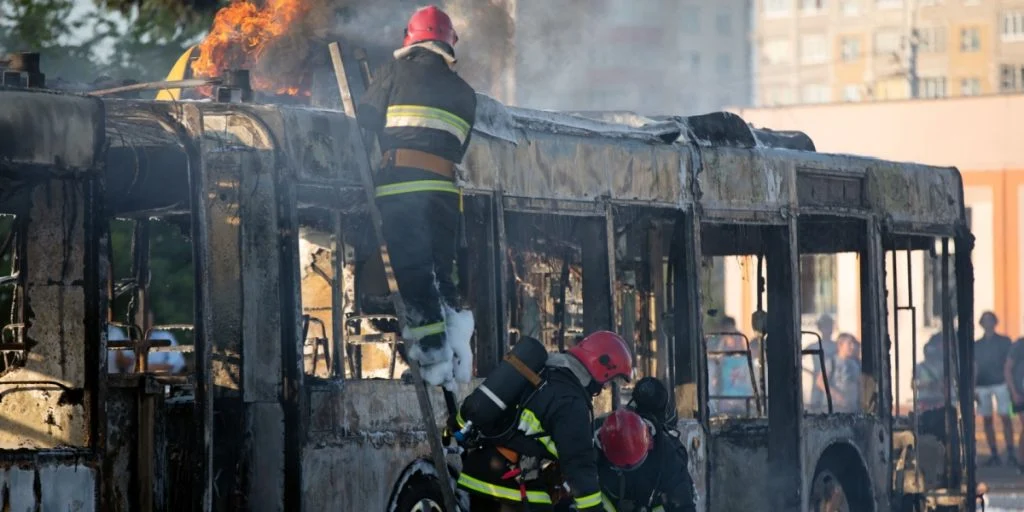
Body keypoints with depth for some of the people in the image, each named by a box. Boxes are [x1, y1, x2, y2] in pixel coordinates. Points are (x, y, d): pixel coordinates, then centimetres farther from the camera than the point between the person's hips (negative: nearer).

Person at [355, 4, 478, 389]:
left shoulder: (397, 73, 5)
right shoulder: (464, 93, 18)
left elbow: (365, 122, 2)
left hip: (400, 185, -4)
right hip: (444, 188, 4)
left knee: (413, 272, -5)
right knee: (441, 271, 12)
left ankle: (434, 351, -12)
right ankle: (456, 335, -3)